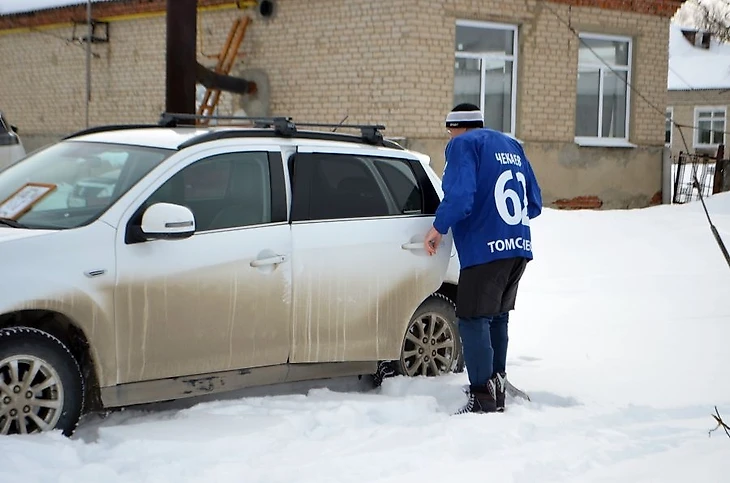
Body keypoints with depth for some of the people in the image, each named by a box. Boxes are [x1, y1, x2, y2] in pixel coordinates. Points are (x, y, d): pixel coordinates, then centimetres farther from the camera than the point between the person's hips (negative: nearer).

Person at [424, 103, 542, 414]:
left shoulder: (463, 144, -2)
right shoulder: (511, 146, 21)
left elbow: (460, 195, -18)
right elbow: (534, 204, 20)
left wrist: (439, 228, -5)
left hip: (485, 248, -8)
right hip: (520, 247, 8)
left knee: (473, 321, -6)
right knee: (497, 318, 19)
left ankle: (482, 399, -11)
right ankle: (498, 392, 26)